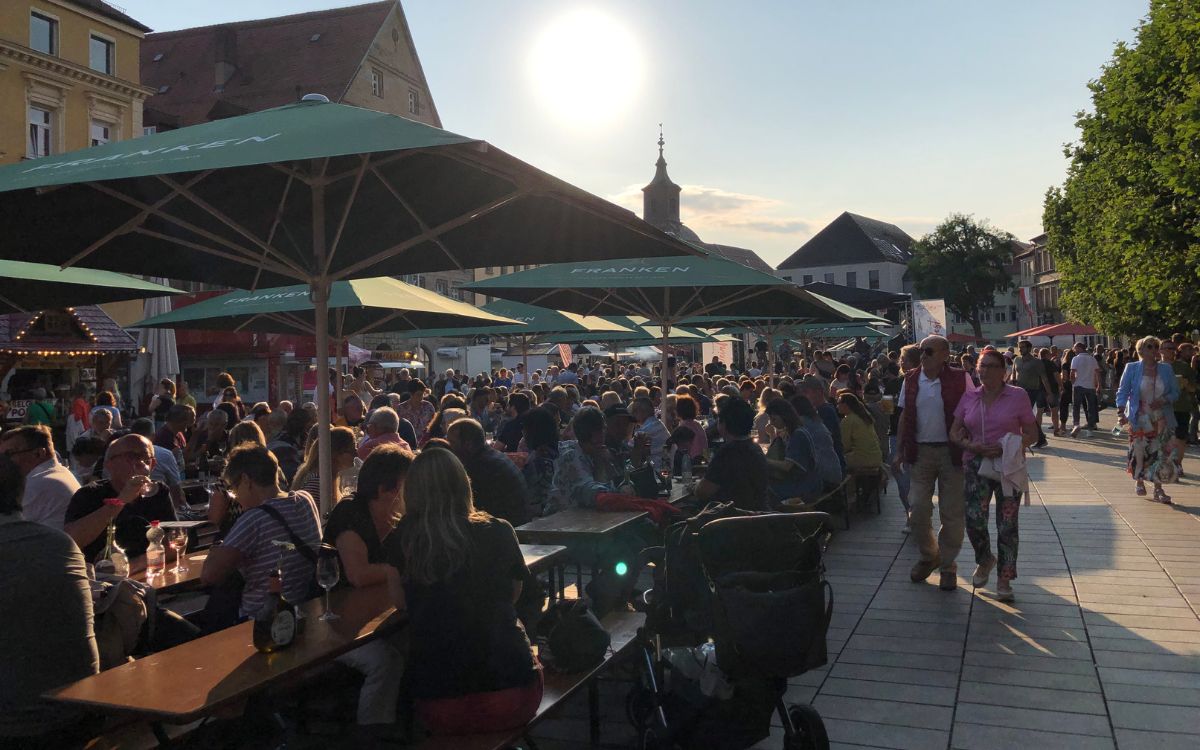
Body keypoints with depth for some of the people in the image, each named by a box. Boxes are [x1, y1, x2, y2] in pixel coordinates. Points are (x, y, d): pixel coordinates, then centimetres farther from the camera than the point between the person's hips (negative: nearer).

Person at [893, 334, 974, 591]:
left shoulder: (960, 379, -6)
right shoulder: (911, 381, 4)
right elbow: (905, 417, 10)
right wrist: (900, 451, 8)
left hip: (952, 452, -3)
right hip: (920, 452, 3)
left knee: (952, 512, 4)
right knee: (918, 511, 3)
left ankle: (948, 564, 20)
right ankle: (929, 556, 26)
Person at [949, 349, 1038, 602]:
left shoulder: (1018, 396, -2)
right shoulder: (969, 397, 5)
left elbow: (1031, 434, 1)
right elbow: (954, 432, 8)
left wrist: (1007, 448, -16)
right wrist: (971, 446, -12)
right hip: (976, 464, 2)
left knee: (1007, 524, 1)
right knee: (974, 519, -9)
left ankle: (1004, 579, 15)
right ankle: (985, 560, 21)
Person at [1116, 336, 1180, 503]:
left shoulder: (1166, 369, 5)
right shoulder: (1132, 369, -1)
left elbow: (1175, 392, 8)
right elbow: (1123, 392, -3)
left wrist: (1164, 400, -13)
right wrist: (1121, 412, -15)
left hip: (1161, 419, 2)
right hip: (1140, 419, -2)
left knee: (1161, 453, -2)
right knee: (1139, 451, 1)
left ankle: (1158, 490, 4)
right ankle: (1139, 481, 23)